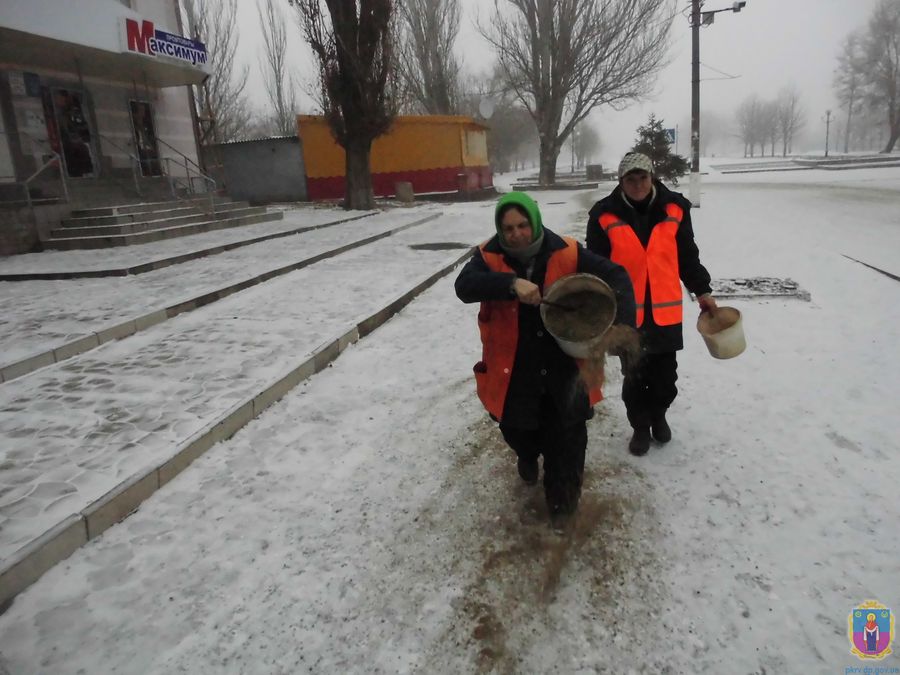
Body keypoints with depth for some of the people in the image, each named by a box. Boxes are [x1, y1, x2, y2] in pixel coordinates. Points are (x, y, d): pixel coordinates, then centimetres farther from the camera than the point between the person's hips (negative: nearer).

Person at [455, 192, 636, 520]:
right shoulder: (489, 256, -10)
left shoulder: (565, 253, -11)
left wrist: (623, 324, -25)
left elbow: (615, 276, -9)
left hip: (562, 364, 0)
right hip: (512, 368, 1)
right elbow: (464, 286, -27)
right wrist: (512, 284, -43)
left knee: (567, 436, 9)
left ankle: (562, 493, 37)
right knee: (516, 430, 19)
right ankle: (528, 456, 56)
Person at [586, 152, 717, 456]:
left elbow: (688, 254, 11)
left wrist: (702, 290, 12)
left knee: (665, 373, 14)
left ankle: (658, 415, 41)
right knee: (634, 375, 9)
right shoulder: (605, 215, -7)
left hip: (666, 310, 2)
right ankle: (640, 426, 30)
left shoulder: (674, 208, 1)